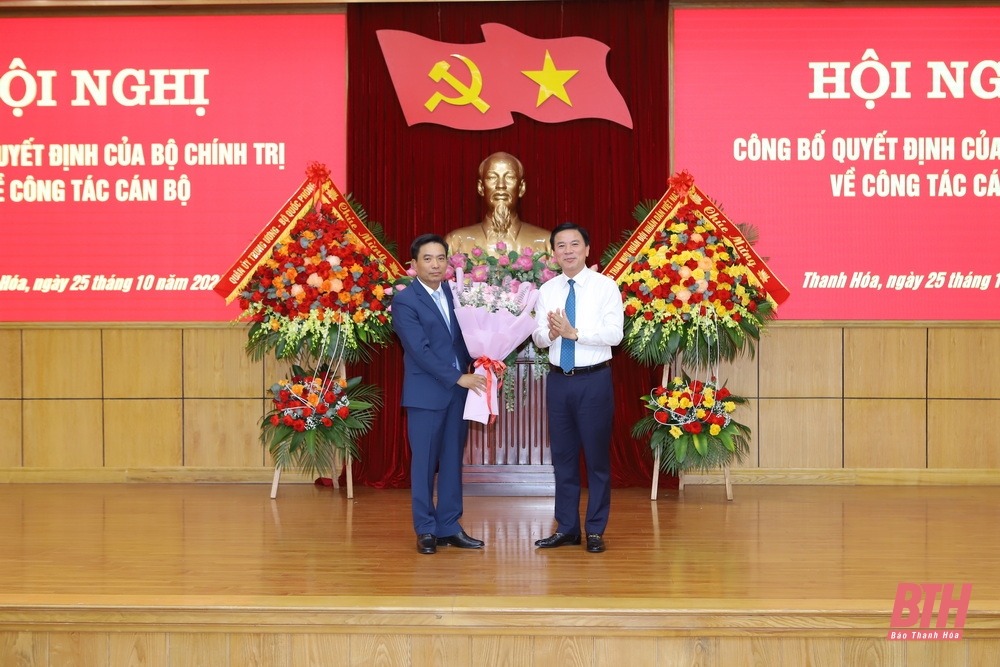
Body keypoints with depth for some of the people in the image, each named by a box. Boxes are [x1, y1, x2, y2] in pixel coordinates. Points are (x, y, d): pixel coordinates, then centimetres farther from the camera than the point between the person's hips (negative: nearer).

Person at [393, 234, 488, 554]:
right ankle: (426, 530, 11)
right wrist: (458, 378, -19)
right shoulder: (404, 301, -9)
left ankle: (450, 526, 16)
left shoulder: (454, 293, 10)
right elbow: (420, 350, -16)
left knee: (453, 461, 9)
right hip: (426, 393, -6)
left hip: (458, 390, 6)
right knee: (424, 463, 2)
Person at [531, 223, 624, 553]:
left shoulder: (605, 286, -5)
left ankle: (595, 531, 12)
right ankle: (566, 528, 20)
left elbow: (614, 334, -14)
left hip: (594, 380, -4)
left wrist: (574, 332, -21)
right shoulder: (547, 291, 8)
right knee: (563, 455, 10)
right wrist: (551, 332, -19)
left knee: (597, 455, 2)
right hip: (559, 379, 4)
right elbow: (538, 337, 3)